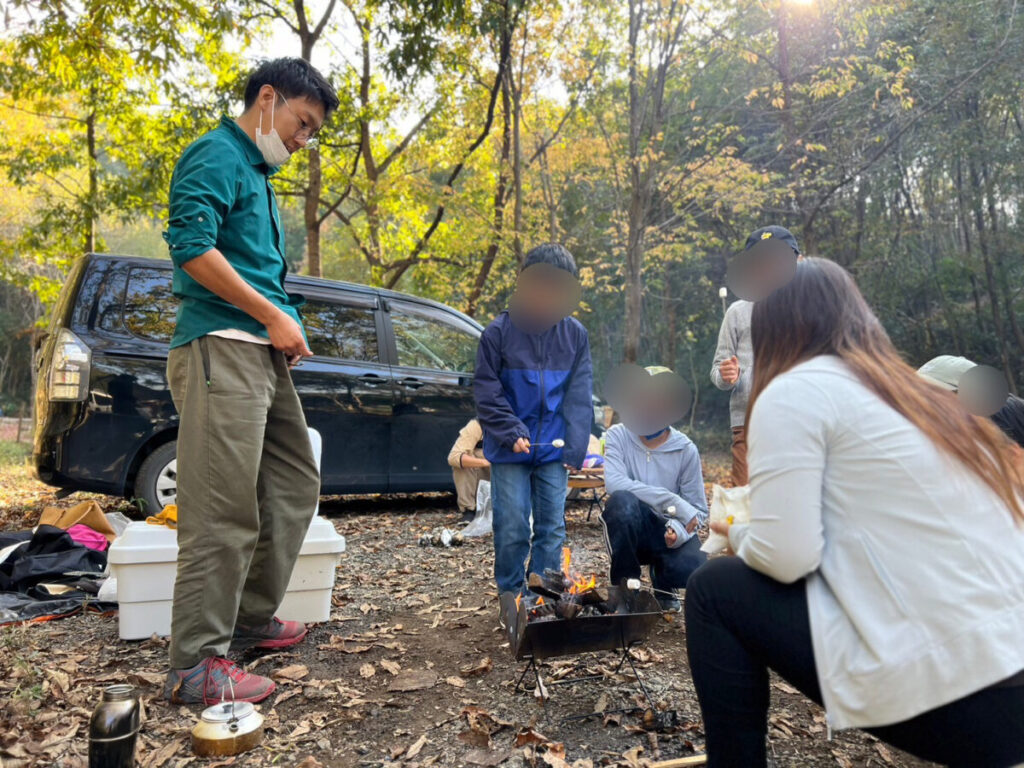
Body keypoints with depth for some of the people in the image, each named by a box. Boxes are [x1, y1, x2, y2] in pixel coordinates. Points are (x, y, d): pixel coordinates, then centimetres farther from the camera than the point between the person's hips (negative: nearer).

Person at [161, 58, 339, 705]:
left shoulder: (259, 173, 25)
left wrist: (284, 326, 10)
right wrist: (275, 316, -16)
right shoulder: (218, 155, -4)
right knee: (224, 509, -9)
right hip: (222, 347, -10)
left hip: (264, 354, 10)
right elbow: (191, 244, -18)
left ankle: (251, 618, 27)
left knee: (295, 487, 14)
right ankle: (196, 665, 2)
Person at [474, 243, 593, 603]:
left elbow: (579, 395, 3)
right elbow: (486, 391, -3)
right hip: (510, 452, -2)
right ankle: (512, 597, 22)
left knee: (553, 528, 9)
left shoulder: (575, 334, 1)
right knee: (512, 529, 3)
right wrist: (511, 432, -13)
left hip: (553, 451, 3)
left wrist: (575, 445, -5)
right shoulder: (499, 331, -7)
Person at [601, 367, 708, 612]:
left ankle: (663, 583, 12)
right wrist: (674, 502, -30)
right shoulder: (617, 436, -9)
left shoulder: (686, 450, -5)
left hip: (668, 531, 1)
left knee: (694, 568, -30)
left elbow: (698, 511, -2)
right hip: (628, 531, -1)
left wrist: (679, 530, -26)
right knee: (622, 501, -34)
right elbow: (614, 482, -27)